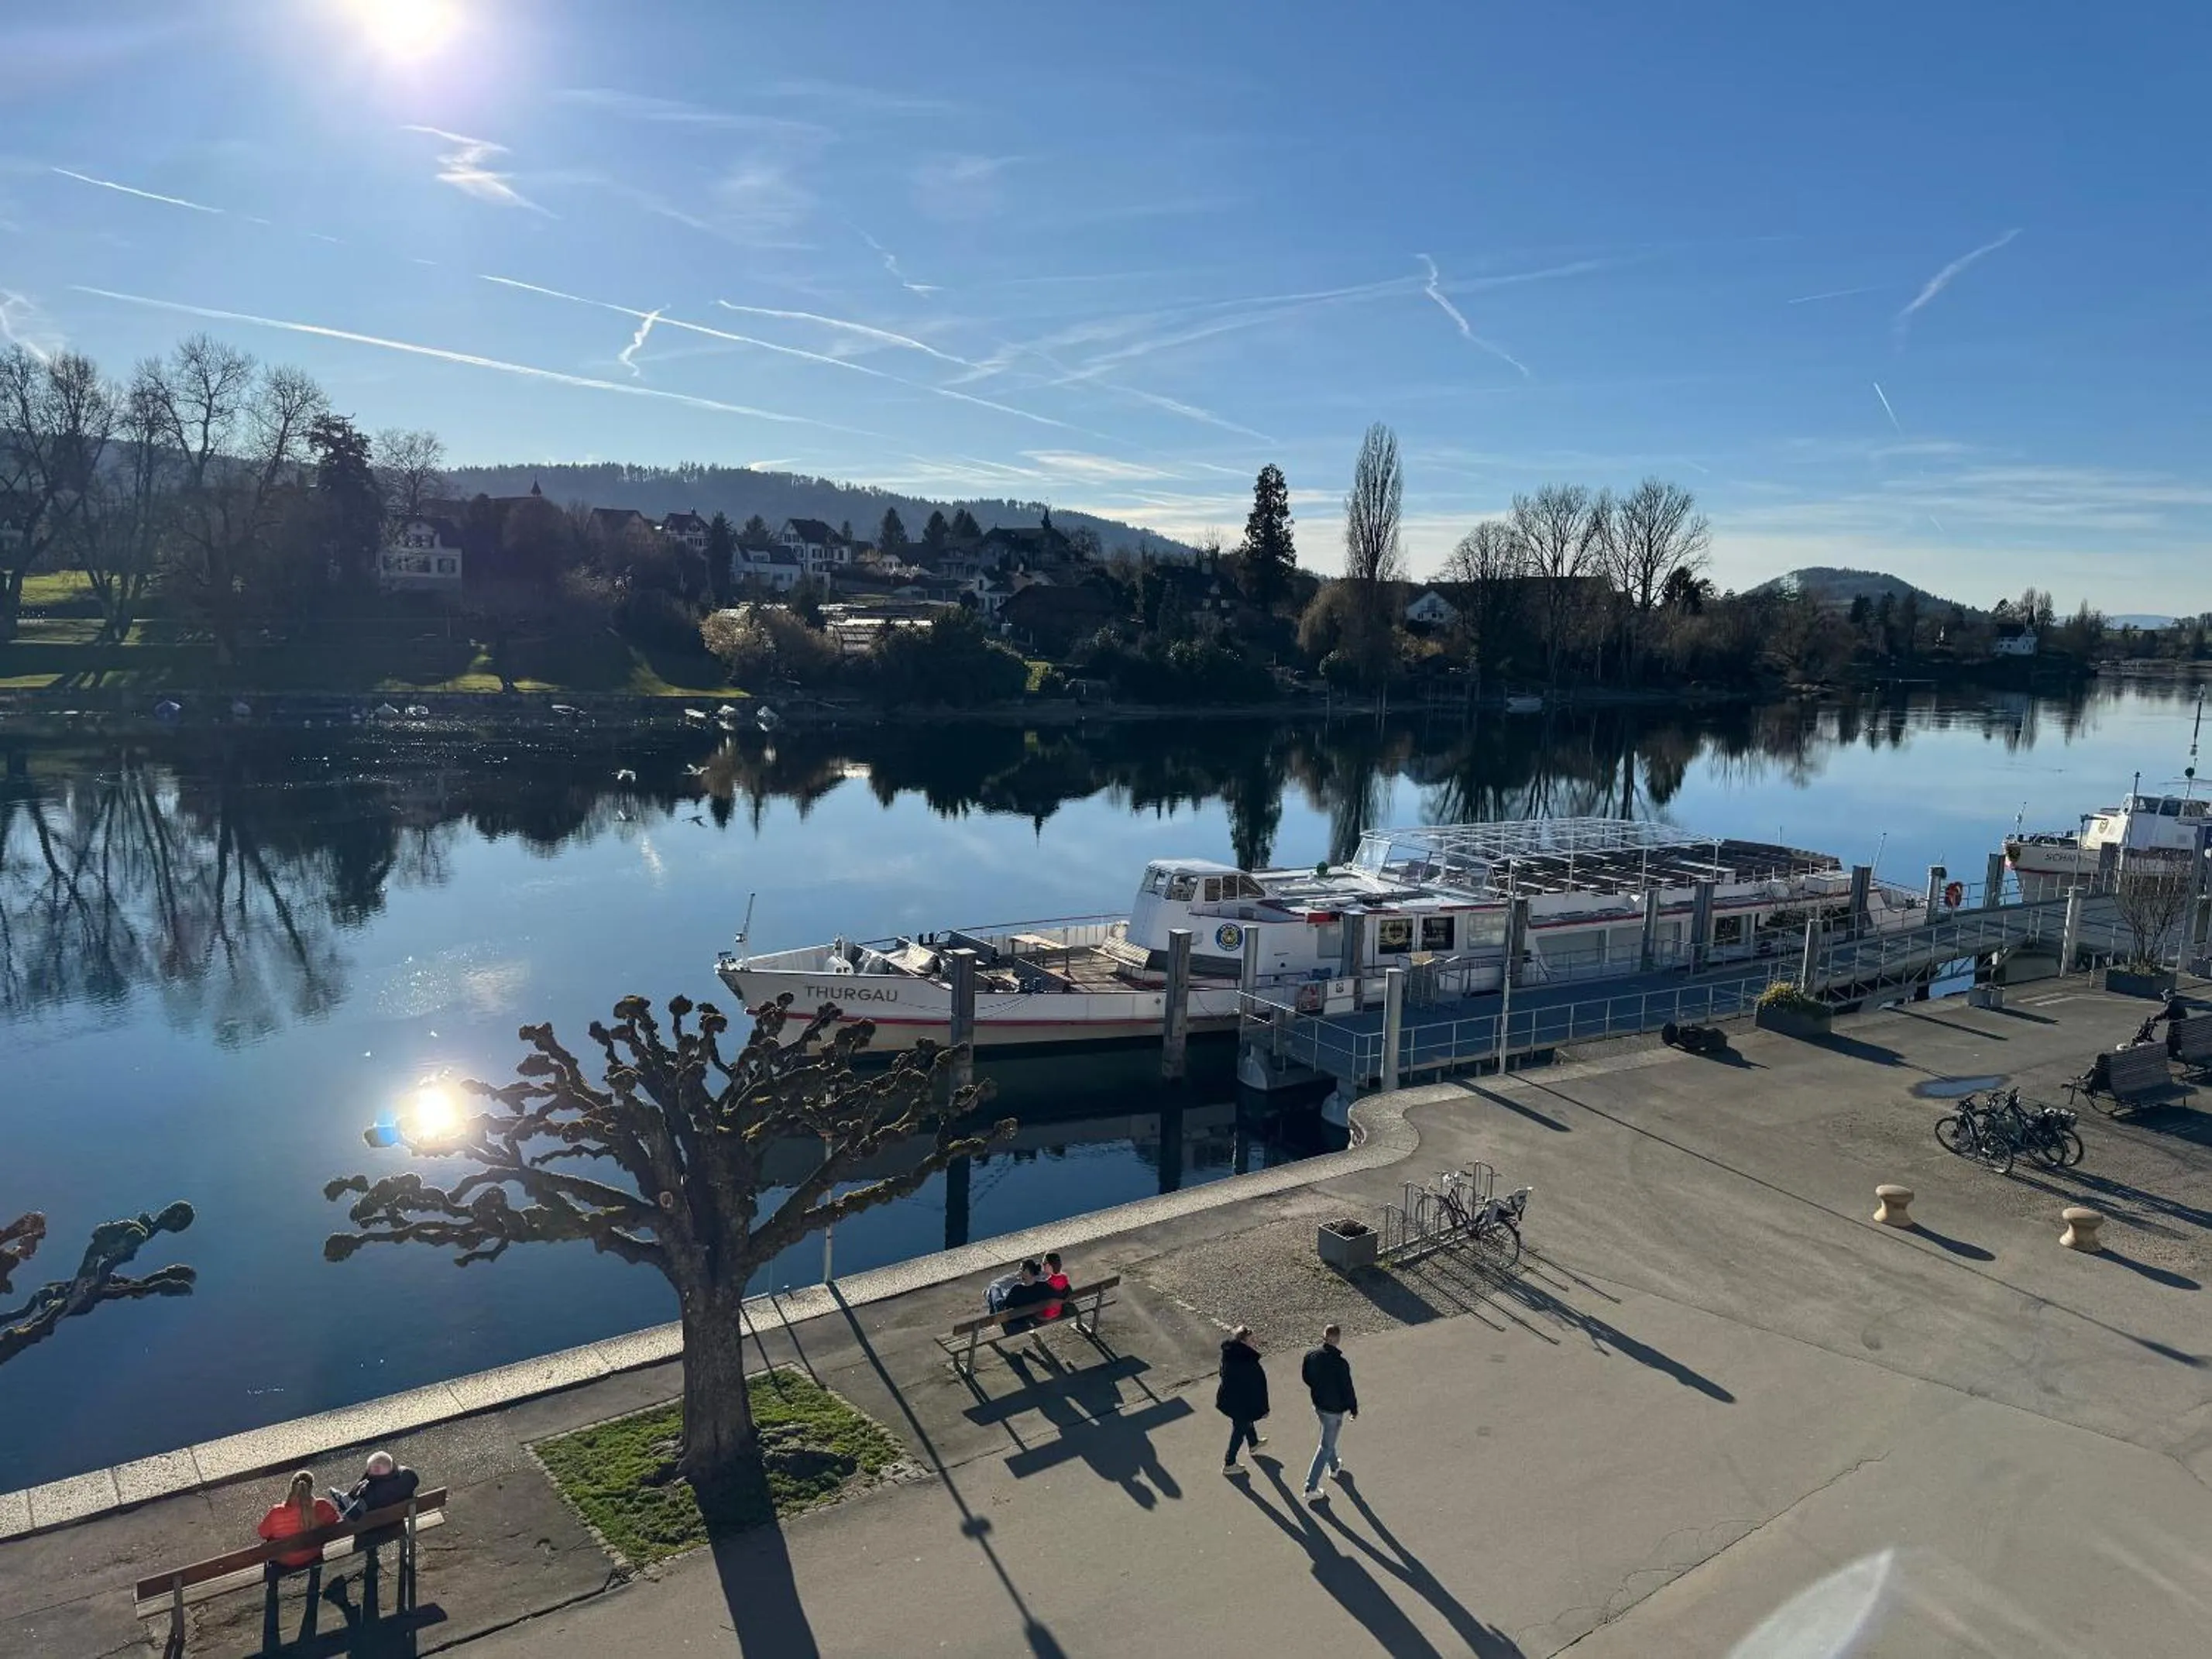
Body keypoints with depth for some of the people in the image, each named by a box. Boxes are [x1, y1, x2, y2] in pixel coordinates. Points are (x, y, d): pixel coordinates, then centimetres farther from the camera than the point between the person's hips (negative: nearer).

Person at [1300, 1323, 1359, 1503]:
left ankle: (1334, 1467, 54)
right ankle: (1311, 1488, 9)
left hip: (1318, 1404, 6)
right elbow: (1348, 1389, -20)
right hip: (1334, 1410, -6)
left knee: (1328, 1439, 31)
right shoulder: (1341, 1363, -29)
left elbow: (1306, 1377, 5)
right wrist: (1354, 1410, -4)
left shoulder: (1311, 1356, -11)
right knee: (1326, 1447, 6)